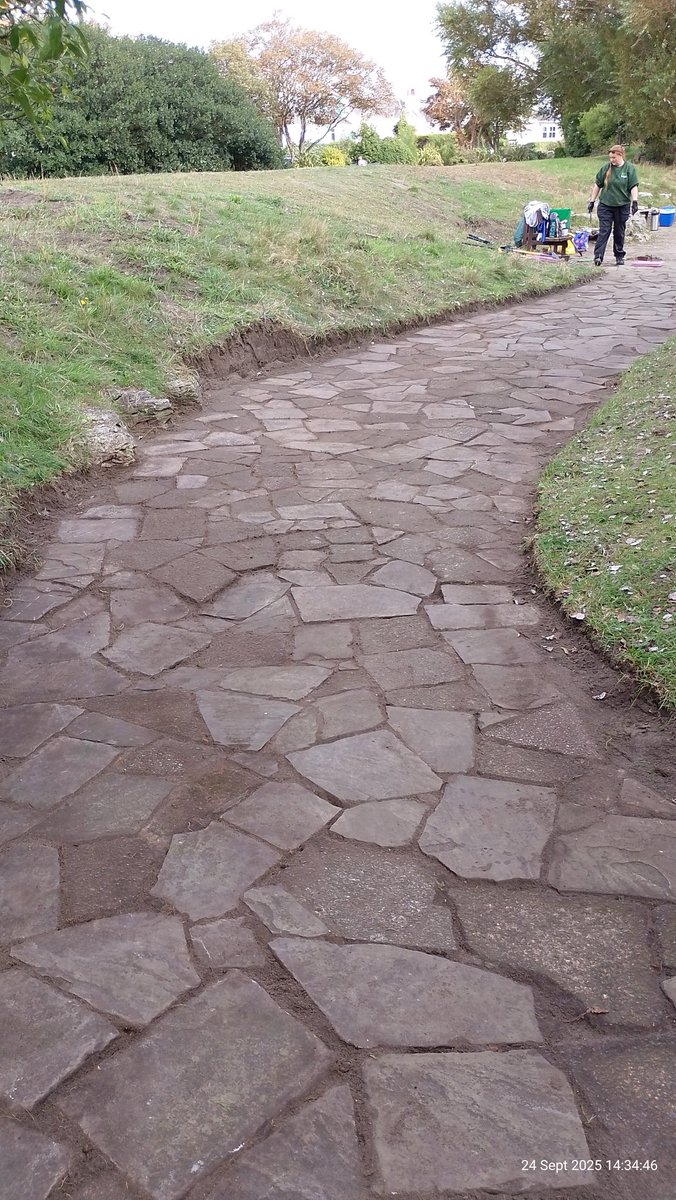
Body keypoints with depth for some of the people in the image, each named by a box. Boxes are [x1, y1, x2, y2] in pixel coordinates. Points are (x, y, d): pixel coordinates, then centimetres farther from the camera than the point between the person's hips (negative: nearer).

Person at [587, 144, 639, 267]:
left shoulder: (629, 168, -2)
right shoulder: (606, 168, 1)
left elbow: (634, 187, -3)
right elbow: (597, 185, 9)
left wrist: (635, 201, -14)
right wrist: (592, 201, 7)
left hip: (622, 206, 0)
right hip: (605, 205, 0)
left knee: (619, 232, 9)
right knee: (604, 231, -7)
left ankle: (619, 256, 20)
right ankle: (598, 256, -12)